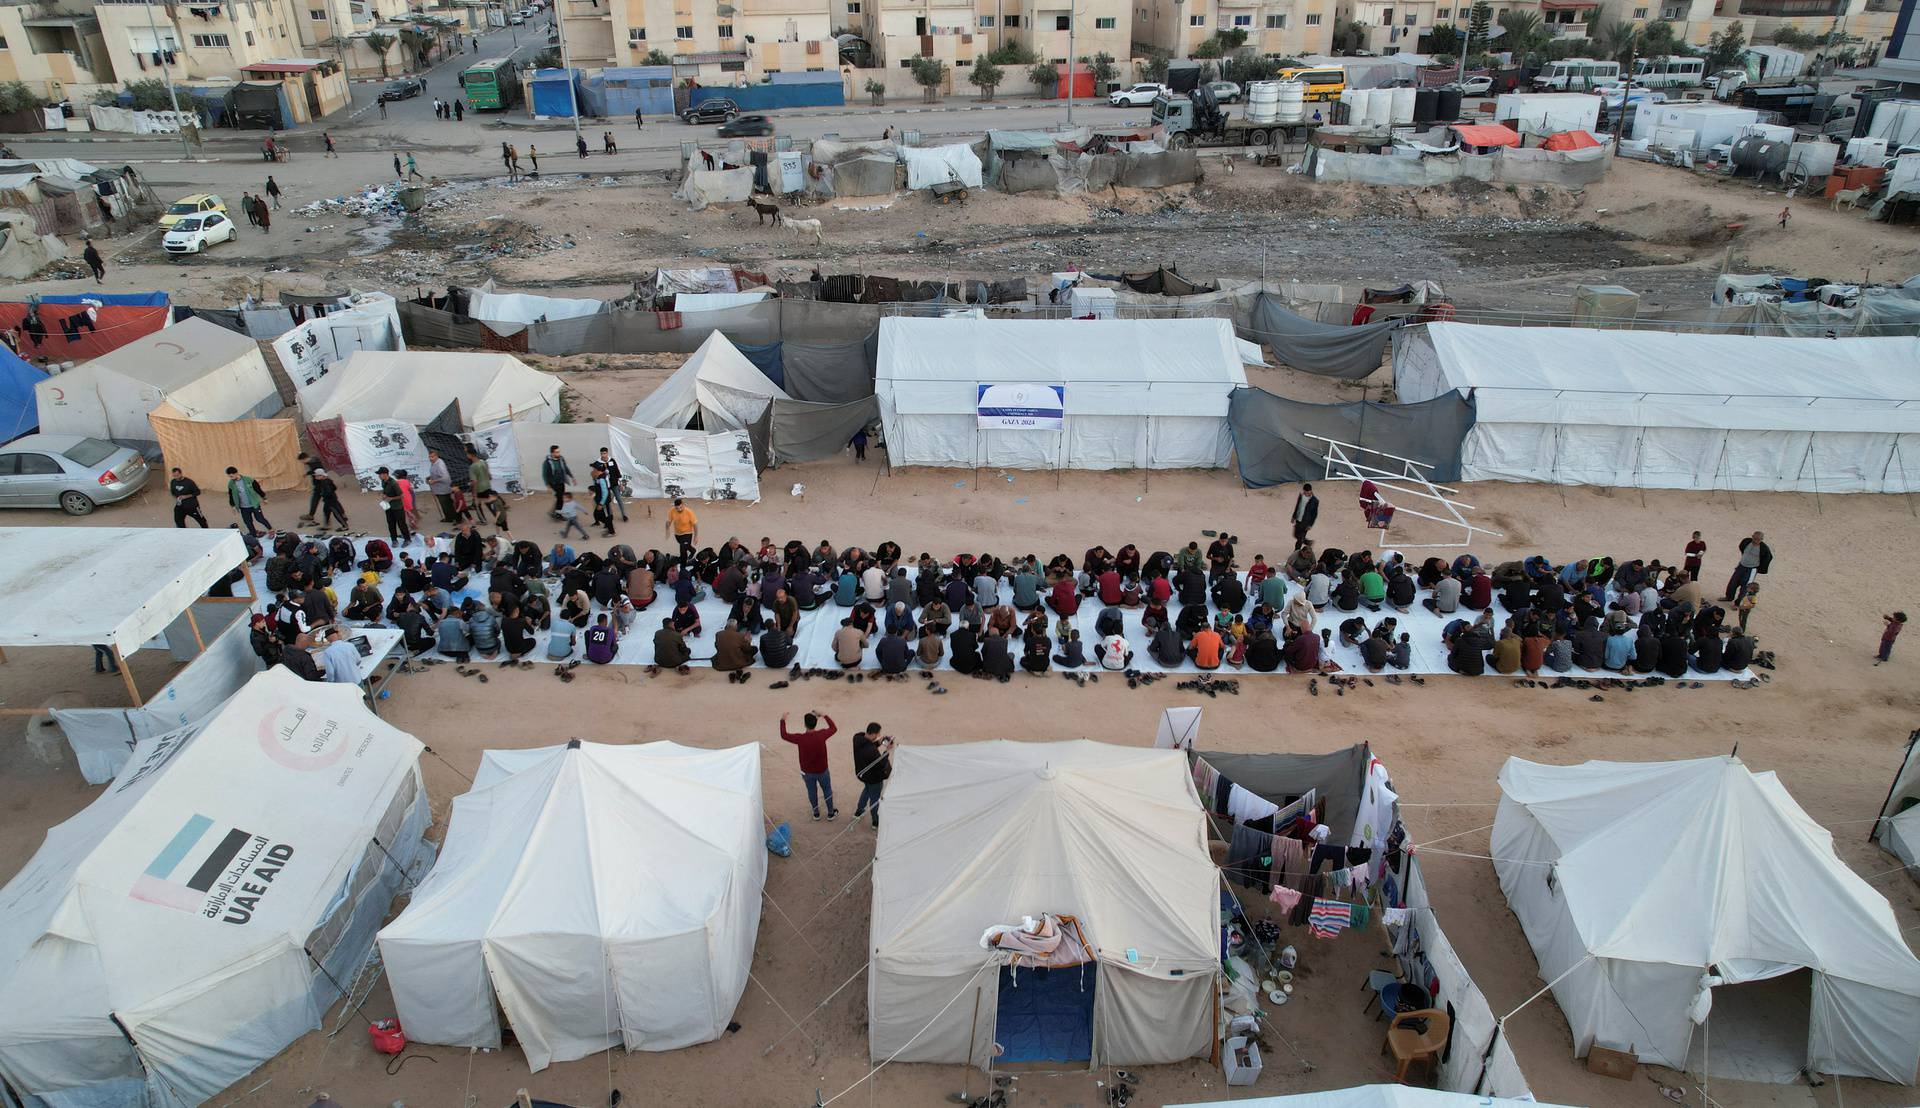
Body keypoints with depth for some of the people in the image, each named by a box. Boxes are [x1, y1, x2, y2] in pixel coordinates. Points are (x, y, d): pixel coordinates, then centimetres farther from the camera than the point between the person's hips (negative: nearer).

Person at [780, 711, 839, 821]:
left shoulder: (800, 738, -25)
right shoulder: (821, 735, -24)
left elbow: (784, 735, -10)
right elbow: (834, 728, -4)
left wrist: (783, 720, 2)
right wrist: (824, 716, 2)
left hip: (808, 772, 0)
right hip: (822, 770, 0)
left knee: (812, 792, 23)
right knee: (827, 790, 22)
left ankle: (816, 814, 39)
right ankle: (831, 813, 37)